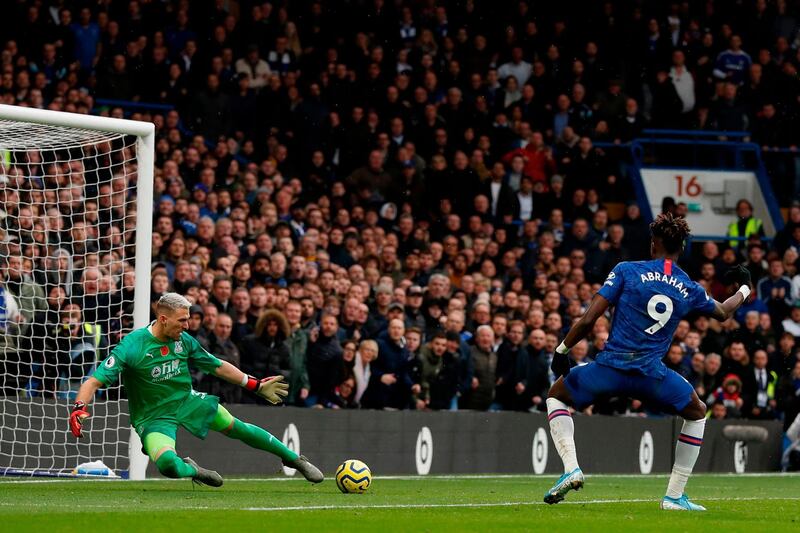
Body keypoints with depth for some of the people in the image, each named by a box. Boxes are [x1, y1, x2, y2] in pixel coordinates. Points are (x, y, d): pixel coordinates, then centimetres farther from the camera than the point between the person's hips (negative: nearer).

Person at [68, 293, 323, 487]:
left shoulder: (184, 341, -5)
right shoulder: (132, 345, -24)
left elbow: (218, 367, 10)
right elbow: (95, 381, -25)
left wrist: (257, 386, 11)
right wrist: (79, 409, -43)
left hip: (187, 401, 5)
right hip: (153, 417, -5)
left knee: (237, 428, 7)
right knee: (167, 464, -31)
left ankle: (295, 459, 29)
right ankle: (192, 470, 7)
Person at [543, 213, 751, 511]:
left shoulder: (626, 271, 0)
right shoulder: (690, 290, 8)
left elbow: (588, 320, -5)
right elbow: (723, 313, 31)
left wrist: (562, 349, 9)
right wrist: (743, 290, 52)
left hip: (609, 367, -1)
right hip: (652, 374, 1)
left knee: (556, 396, 26)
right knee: (697, 413, 28)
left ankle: (571, 467, 3)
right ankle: (674, 496, 20)